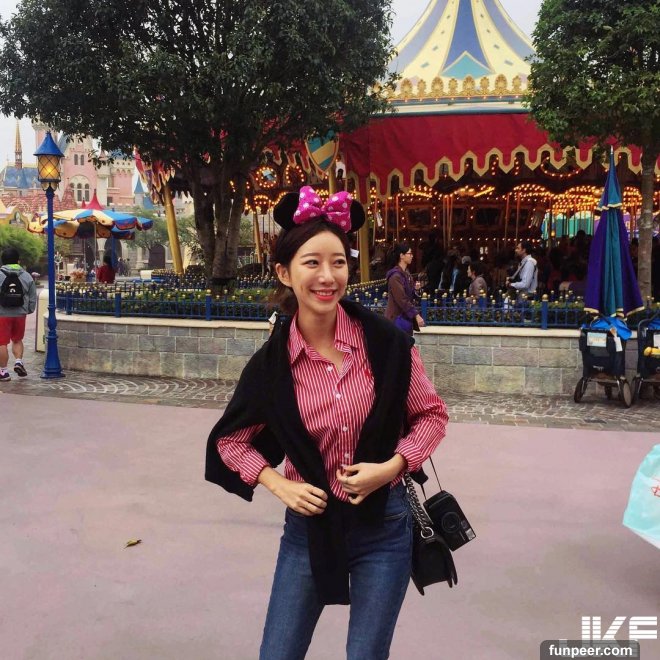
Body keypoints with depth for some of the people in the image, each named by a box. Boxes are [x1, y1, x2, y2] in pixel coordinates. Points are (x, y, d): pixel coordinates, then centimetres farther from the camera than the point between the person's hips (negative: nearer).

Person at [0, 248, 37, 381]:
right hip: (20, 314, 3)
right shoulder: (27, 276, 3)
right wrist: (28, 310, 19)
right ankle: (19, 361, 4)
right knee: (17, 340, 21)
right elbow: (33, 298, 6)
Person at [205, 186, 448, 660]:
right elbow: (230, 440, 6)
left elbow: (432, 415, 0)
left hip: (383, 524, -1)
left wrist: (391, 466, -14)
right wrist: (280, 486, -8)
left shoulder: (386, 341, -12)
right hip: (309, 526, 1)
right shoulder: (272, 362, -10)